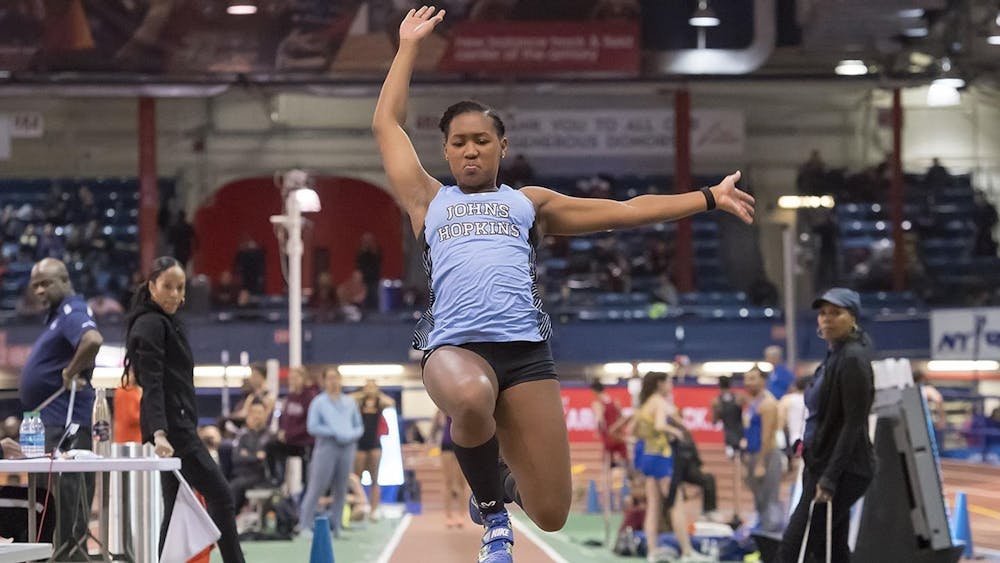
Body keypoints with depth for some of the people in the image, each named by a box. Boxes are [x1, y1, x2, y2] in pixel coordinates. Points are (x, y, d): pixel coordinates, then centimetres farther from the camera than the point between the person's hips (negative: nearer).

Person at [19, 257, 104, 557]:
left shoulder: (72, 312, -11)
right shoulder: (57, 315, 20)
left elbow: (93, 340, -33)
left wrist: (72, 373, -21)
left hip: (65, 420, -11)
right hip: (53, 420, 11)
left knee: (68, 491, -10)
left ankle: (71, 553, -10)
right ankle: (65, 553, 18)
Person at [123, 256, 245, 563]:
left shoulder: (165, 322, 19)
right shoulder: (150, 325, -11)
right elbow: (151, 384, -21)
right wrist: (159, 433, -31)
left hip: (177, 426, 10)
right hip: (172, 426, -10)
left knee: (176, 506, 7)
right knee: (219, 494, -9)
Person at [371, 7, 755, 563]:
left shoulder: (529, 202, 25)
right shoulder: (428, 201, 23)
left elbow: (624, 211, 26)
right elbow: (387, 124, 23)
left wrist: (709, 198, 24)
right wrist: (409, 45, 26)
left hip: (524, 347, 2)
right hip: (455, 345, -1)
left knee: (550, 514, -8)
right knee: (470, 402, -41)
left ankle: (508, 483, 31)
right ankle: (491, 508, -10)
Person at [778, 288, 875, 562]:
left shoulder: (853, 360, -15)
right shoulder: (834, 356, 14)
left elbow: (853, 424, -20)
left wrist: (829, 478, -25)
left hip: (843, 471, -10)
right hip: (823, 466, 10)